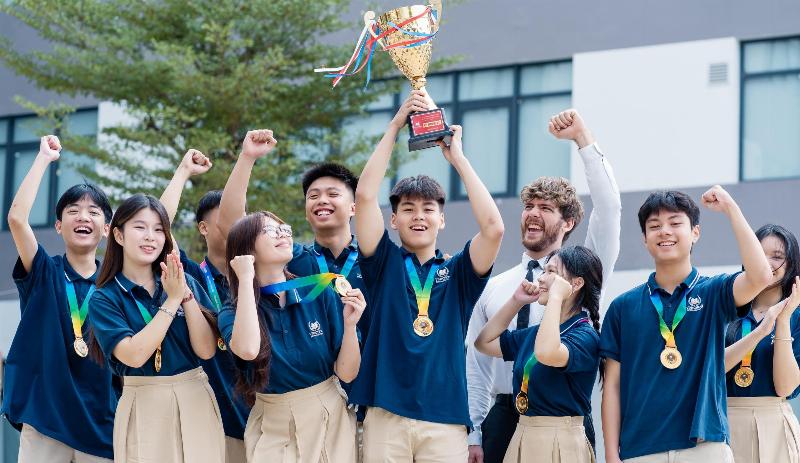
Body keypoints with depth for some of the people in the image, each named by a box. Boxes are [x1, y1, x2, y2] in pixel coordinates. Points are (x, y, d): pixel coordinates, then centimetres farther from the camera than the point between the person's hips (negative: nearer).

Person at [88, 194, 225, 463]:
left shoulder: (186, 283, 5)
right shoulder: (104, 299, -3)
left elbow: (206, 350, -4)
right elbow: (134, 355, -17)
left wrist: (186, 295, -14)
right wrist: (172, 300, -15)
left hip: (197, 401, 3)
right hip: (144, 408, -2)